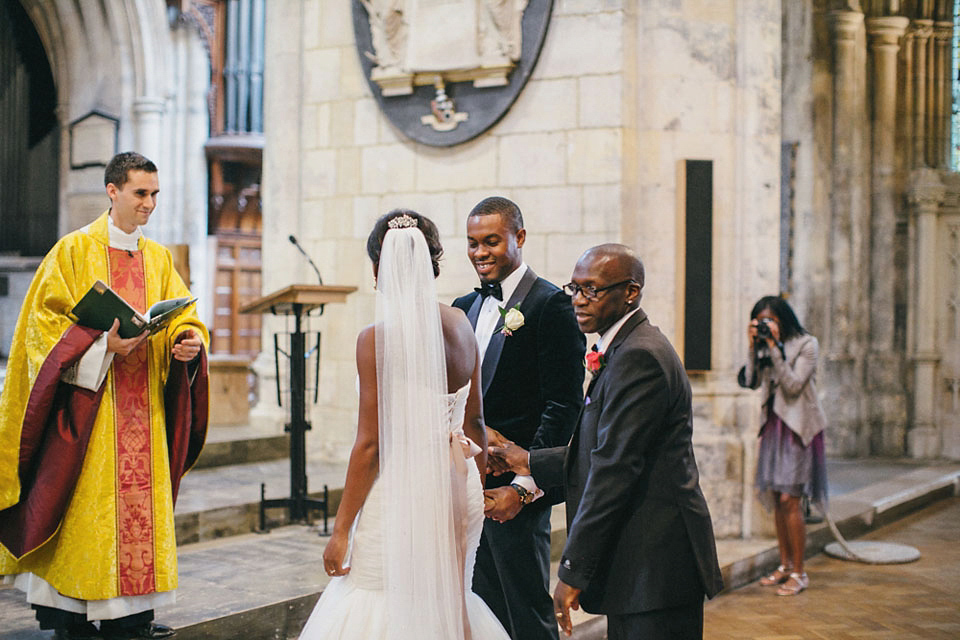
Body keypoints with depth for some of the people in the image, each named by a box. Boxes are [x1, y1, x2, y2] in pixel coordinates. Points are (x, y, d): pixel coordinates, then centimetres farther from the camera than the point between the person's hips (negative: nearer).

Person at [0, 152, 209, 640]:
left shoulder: (158, 259, 14)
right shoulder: (75, 250, -1)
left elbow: (180, 317, 11)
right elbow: (46, 320, -6)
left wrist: (189, 340, -12)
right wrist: (102, 344, -20)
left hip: (142, 404, 5)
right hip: (88, 402, -5)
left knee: (140, 501, 4)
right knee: (85, 502, -5)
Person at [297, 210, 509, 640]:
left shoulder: (377, 339, -14)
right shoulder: (460, 325, 3)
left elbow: (370, 446, -14)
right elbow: (475, 420, 11)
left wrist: (341, 530, -6)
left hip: (402, 494, -6)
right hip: (459, 489, 6)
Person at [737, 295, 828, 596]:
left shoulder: (806, 344, -6)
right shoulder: (765, 346, 10)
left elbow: (793, 385, -15)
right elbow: (752, 382, 1)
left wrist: (775, 347, -18)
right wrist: (753, 347, -6)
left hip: (798, 426, -6)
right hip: (773, 424, 6)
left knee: (789, 499, -10)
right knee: (776, 499, 7)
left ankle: (799, 572, -1)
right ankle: (785, 565, 17)